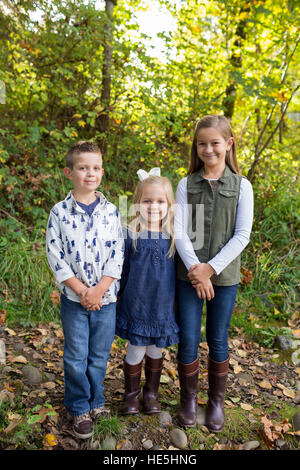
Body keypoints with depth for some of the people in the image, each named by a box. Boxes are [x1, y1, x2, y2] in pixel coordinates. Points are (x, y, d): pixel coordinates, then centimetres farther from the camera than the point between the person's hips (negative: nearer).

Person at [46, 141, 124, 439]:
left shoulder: (111, 211, -1)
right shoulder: (60, 212, -4)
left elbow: (117, 254, -3)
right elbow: (55, 256, -7)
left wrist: (99, 290, -13)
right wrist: (81, 291, -13)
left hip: (106, 297, 1)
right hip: (73, 298, -1)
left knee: (100, 355, 14)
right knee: (76, 356, 10)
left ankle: (96, 401, 36)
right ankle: (79, 408, 30)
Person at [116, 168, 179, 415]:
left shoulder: (173, 235, -4)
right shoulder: (130, 234, -10)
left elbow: (179, 272, 5)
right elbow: (121, 271, -1)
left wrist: (177, 301, 7)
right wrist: (117, 296, 3)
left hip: (163, 307, 2)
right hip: (136, 305, -2)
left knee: (156, 351, 18)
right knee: (136, 351, 10)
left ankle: (151, 393, 40)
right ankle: (131, 394, 35)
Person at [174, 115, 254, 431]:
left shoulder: (241, 187, -1)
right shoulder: (186, 185, 2)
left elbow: (242, 235, -6)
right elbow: (179, 230, -5)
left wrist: (211, 268, -13)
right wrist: (194, 267, -16)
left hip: (224, 275, 0)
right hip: (189, 274, 1)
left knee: (218, 340, 11)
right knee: (188, 339, 5)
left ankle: (216, 401, 32)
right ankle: (188, 399, 29)